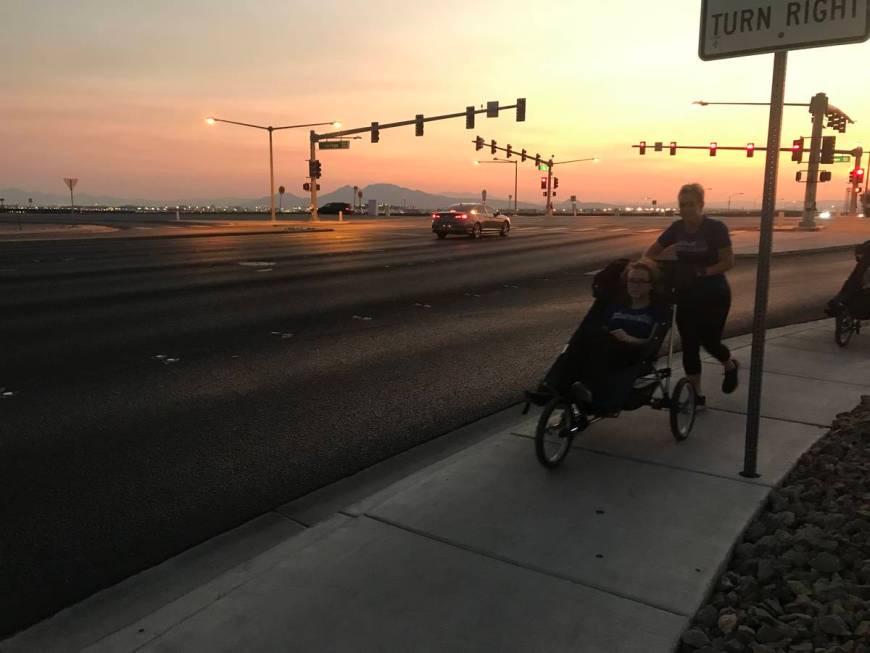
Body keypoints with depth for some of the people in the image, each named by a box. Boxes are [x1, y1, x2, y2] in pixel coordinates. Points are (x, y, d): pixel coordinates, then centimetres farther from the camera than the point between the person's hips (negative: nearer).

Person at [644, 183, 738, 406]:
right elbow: (652, 252, 7)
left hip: (714, 296, -4)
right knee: (689, 345, 2)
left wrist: (704, 272, -27)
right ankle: (696, 393, 13)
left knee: (709, 341, -2)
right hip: (686, 296, 4)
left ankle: (730, 366, 33)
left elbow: (729, 261, -15)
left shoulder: (715, 228, -13)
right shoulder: (677, 228, 0)